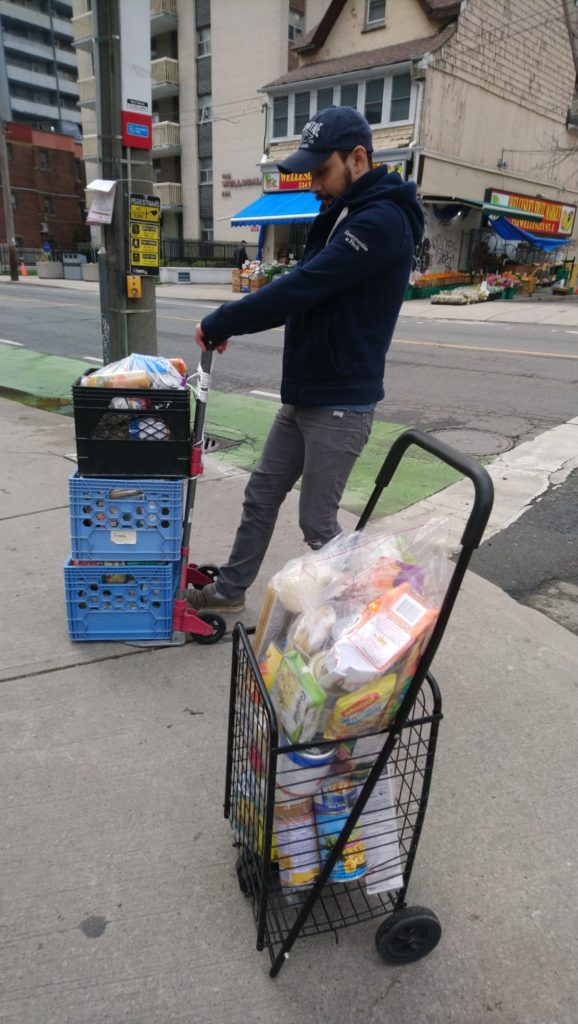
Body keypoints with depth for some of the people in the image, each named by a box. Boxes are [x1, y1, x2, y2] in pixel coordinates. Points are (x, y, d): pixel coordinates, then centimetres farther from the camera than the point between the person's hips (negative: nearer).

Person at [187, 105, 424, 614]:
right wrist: (231, 325, 1)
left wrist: (218, 323, -15)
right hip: (302, 396, 9)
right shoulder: (342, 216, 14)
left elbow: (301, 287, -25)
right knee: (261, 496, 15)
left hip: (341, 404, -9)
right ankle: (230, 589, 31)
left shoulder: (381, 220, -18)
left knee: (318, 521, 2)